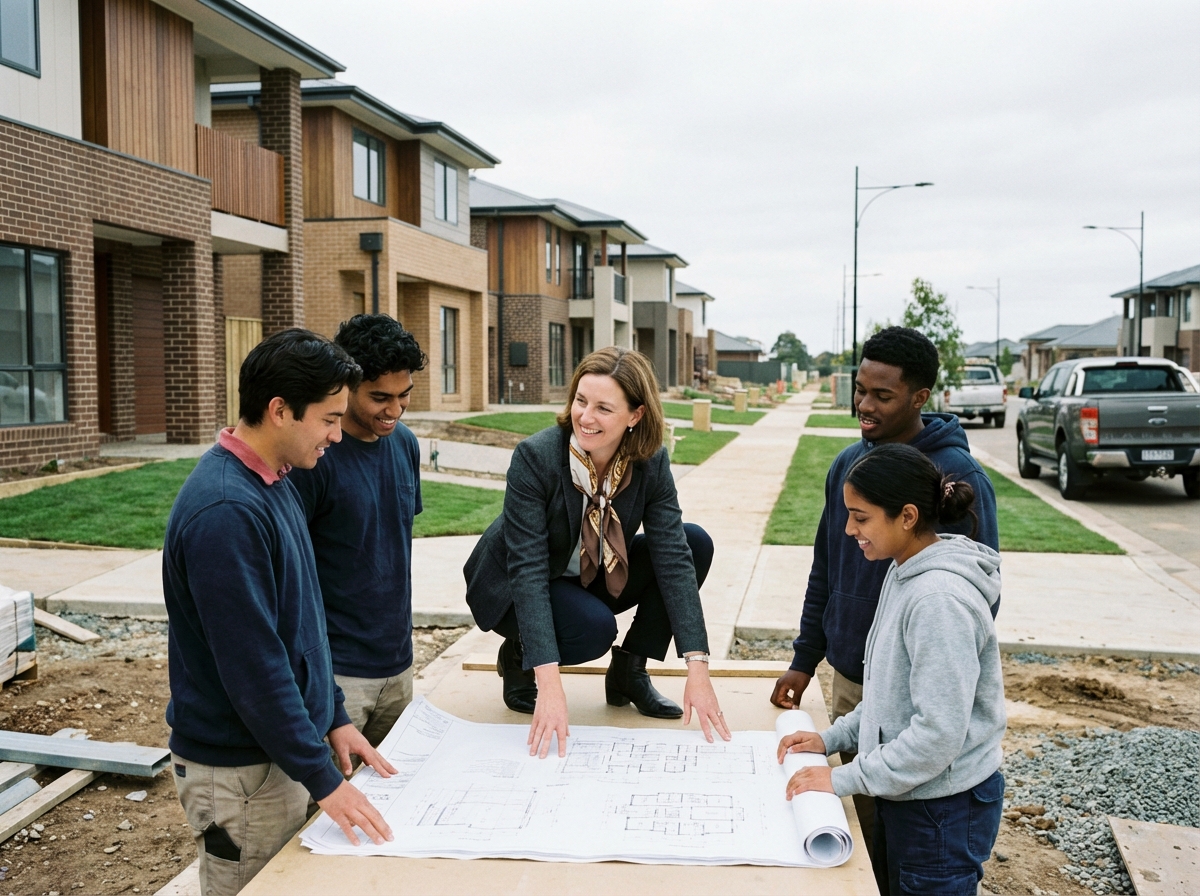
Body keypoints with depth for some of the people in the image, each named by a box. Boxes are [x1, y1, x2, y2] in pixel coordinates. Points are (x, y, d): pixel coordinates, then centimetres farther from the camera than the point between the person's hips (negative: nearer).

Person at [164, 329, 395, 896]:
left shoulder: (275, 483, 5)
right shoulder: (224, 511, -25)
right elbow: (251, 664, -26)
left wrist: (333, 718, 13)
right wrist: (324, 780, -21)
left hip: (280, 747, 9)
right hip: (238, 770, -9)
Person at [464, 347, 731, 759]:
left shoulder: (651, 462, -17)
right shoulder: (535, 457, -30)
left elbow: (673, 556, -22)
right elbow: (528, 570, -33)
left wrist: (697, 668, -30)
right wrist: (549, 684, -41)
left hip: (594, 579, 5)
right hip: (516, 589, -4)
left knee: (695, 543, -15)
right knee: (594, 628, -35)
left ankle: (629, 671, -2)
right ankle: (517, 655, -1)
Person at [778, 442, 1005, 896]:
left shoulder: (939, 600, -27)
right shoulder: (904, 574, 3)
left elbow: (939, 733, -28)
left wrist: (843, 779, -22)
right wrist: (832, 738, 6)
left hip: (945, 808, -9)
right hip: (904, 794, 9)